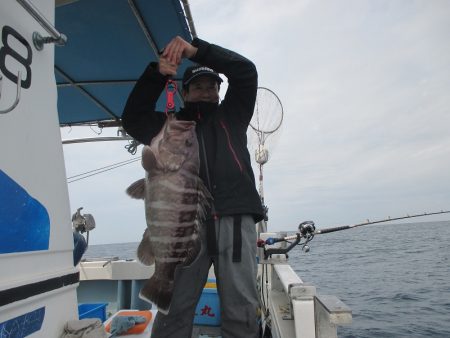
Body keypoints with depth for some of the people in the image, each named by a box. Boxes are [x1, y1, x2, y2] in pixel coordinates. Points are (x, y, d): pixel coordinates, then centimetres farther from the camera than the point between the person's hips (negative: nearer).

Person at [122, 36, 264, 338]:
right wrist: (157, 73, 2)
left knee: (241, 311, 2)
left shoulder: (231, 115, 22)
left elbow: (245, 71, 11)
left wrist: (196, 49, 2)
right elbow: (133, 118, 11)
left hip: (236, 220, 0)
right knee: (174, 309, 0)